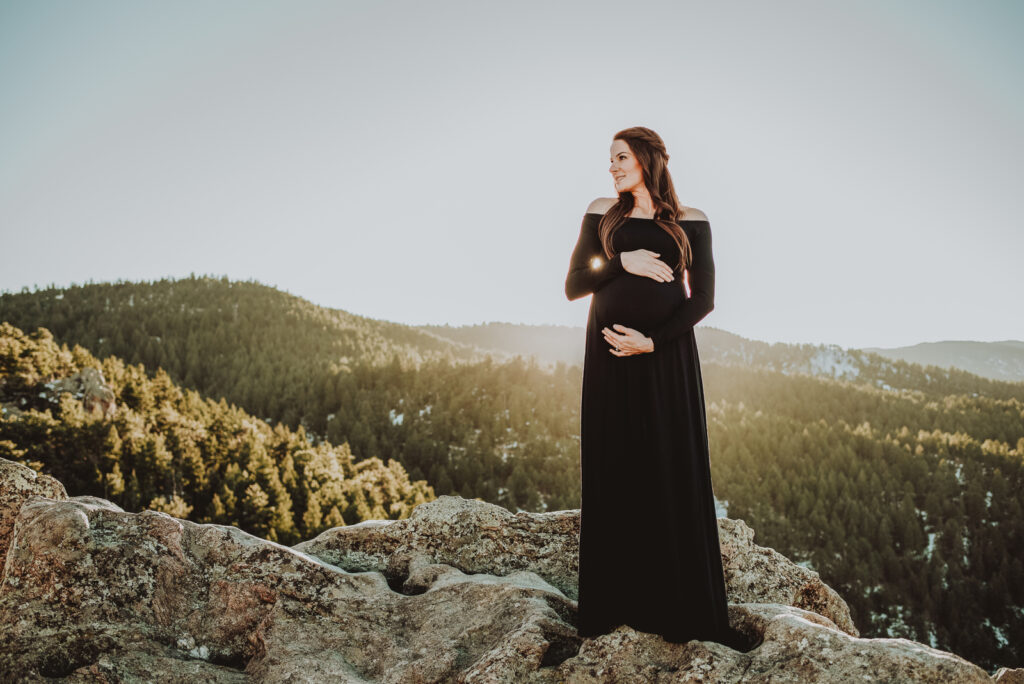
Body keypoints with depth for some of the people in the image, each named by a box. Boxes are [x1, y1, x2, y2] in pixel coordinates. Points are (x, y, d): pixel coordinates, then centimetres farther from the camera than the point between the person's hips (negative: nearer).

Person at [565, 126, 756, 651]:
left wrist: (652, 341, -13)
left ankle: (682, 611, 10)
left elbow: (703, 298, -2)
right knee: (612, 477, 3)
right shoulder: (602, 214, 10)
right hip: (609, 357, 1)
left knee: (675, 478, 0)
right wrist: (622, 262, -11)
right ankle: (610, 606, 12)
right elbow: (574, 286, 5)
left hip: (667, 357, -1)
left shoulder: (691, 222, 5)